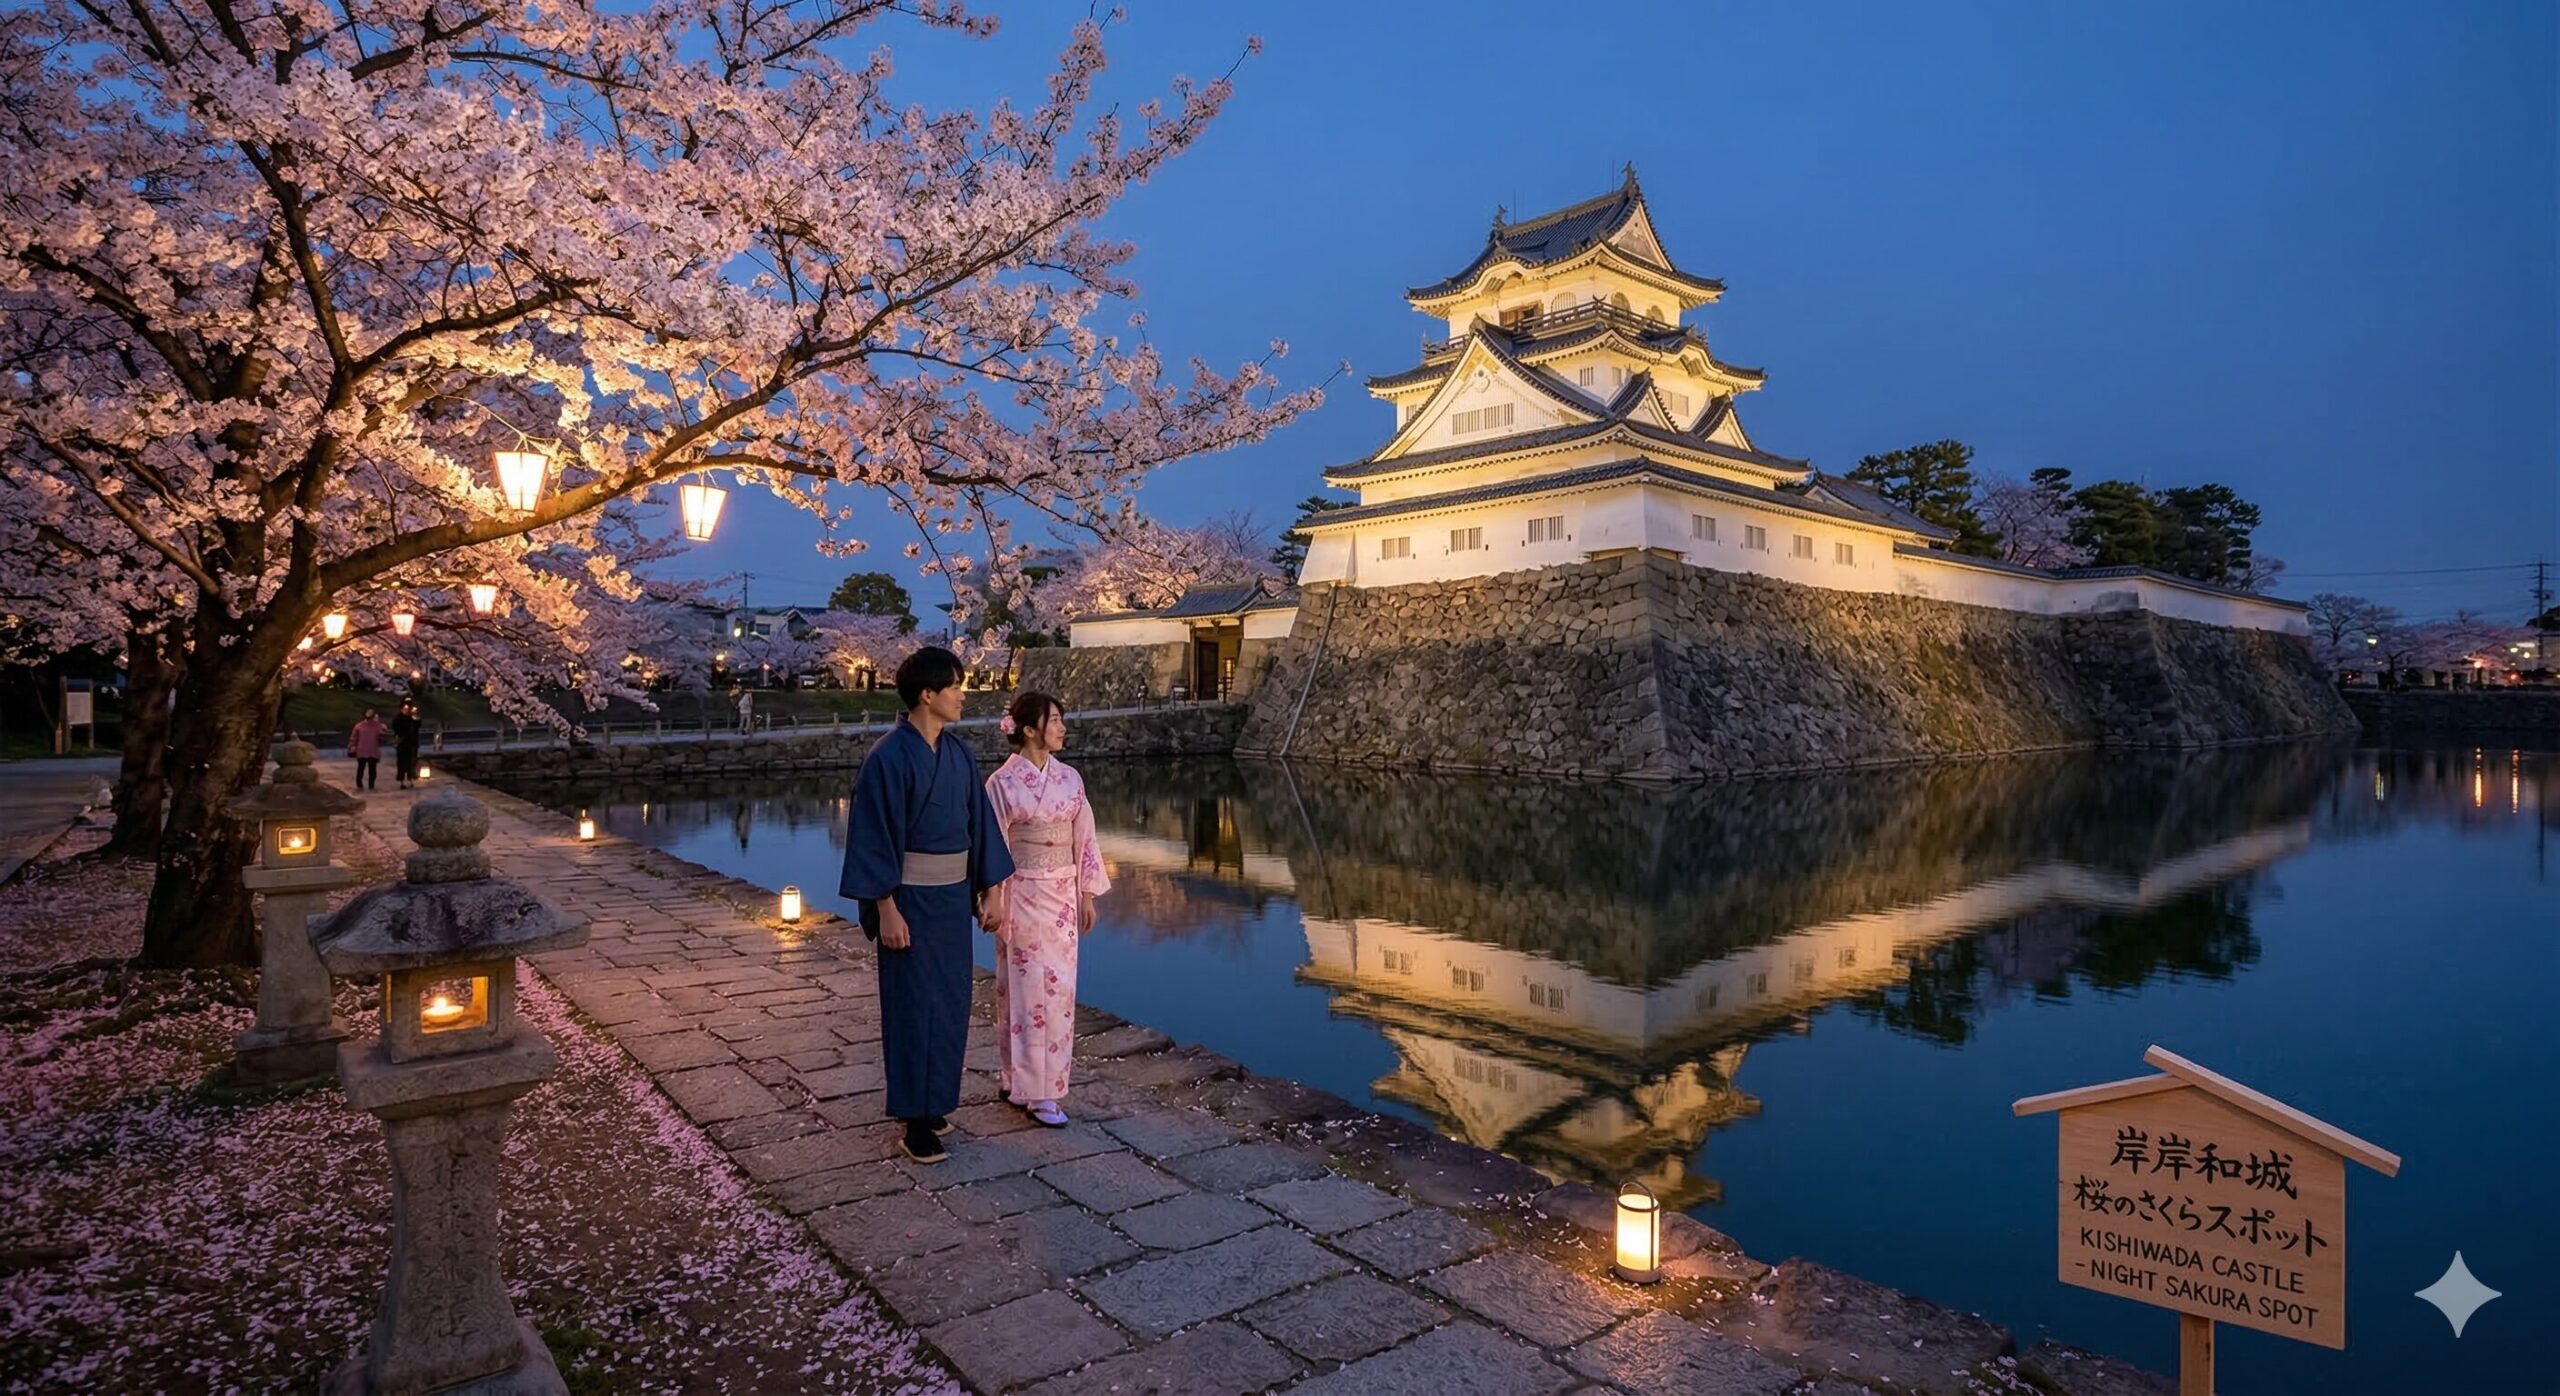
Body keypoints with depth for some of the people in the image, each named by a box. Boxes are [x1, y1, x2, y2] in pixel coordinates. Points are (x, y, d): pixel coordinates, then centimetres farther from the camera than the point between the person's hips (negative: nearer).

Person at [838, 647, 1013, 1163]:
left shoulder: (959, 753, 5)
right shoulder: (888, 757, -15)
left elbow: (980, 822, 9)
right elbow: (875, 837, -15)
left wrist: (991, 891, 7)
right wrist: (887, 909, -17)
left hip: (953, 895, 7)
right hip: (910, 898, -7)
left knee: (950, 1002, 13)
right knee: (913, 1005, 1)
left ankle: (933, 1102, 29)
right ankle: (916, 1121, 12)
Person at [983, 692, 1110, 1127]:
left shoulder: (1069, 778, 4)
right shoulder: (1002, 782, -10)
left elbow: (1083, 838, 8)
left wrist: (1088, 894, 8)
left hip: (1062, 895, 5)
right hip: (1022, 894, -5)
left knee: (1058, 988, 8)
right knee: (1029, 989, 0)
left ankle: (1019, 1081, 23)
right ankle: (1034, 1090, 11)